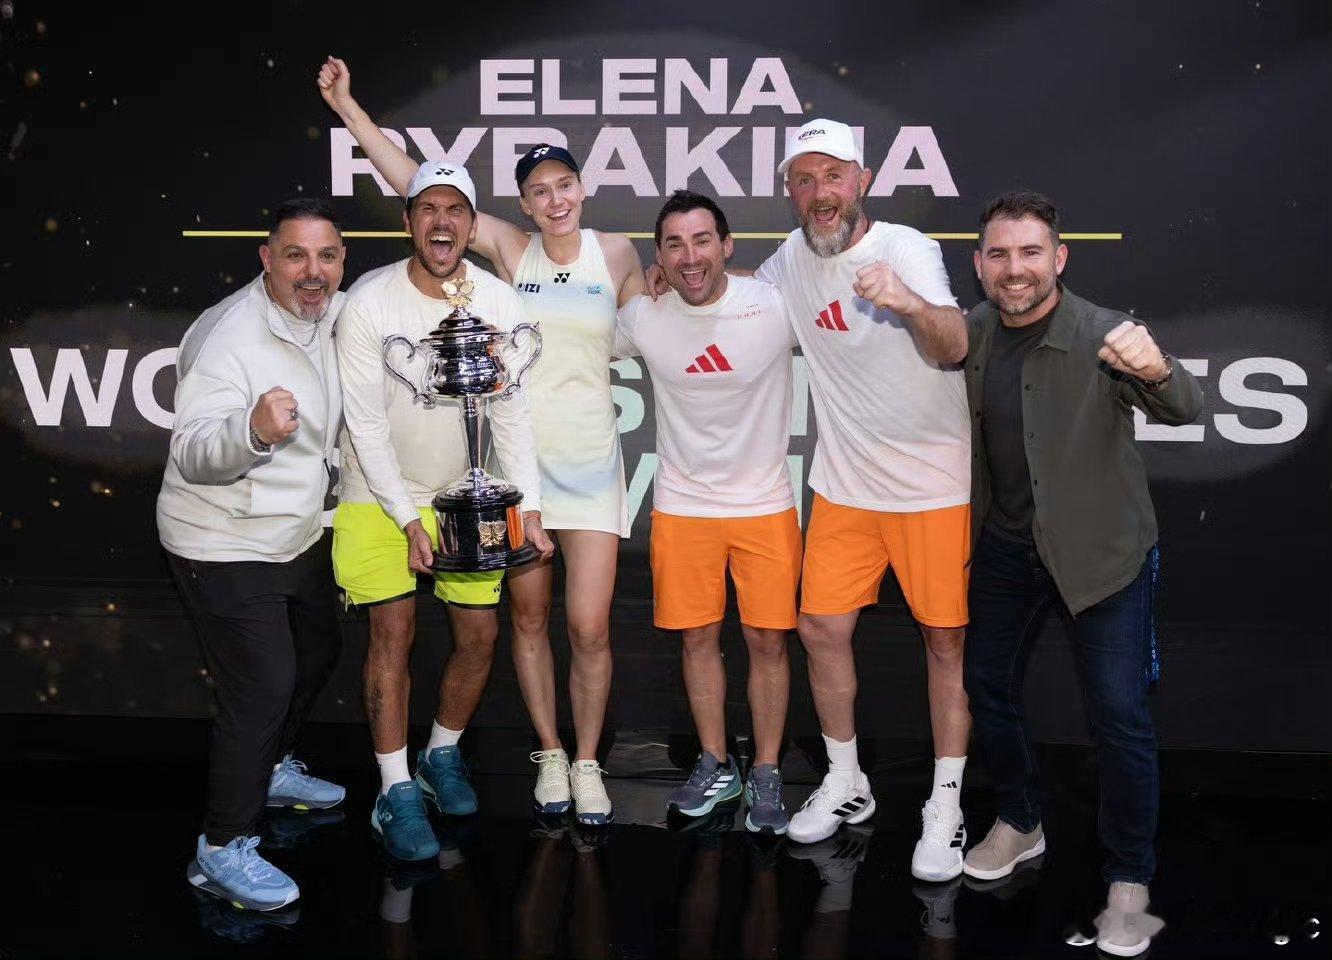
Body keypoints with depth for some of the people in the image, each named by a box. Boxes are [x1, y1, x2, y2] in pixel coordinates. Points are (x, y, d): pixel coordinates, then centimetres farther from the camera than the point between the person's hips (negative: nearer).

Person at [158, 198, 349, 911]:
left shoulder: (331, 314, -1)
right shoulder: (231, 340, -26)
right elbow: (192, 452, -32)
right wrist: (254, 430, -52)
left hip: (297, 534, 9)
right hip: (225, 549, -9)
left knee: (318, 652, 23)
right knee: (261, 691, -9)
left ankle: (271, 769, 47)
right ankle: (222, 851, 6)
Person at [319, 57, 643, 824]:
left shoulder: (616, 254, 1)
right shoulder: (511, 249, 0)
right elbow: (415, 184, -2)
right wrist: (347, 106, -4)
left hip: (590, 462, -1)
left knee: (589, 626, -3)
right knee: (530, 617, 10)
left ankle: (587, 764, 16)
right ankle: (550, 756, 27)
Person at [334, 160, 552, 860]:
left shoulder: (498, 301, -9)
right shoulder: (369, 302, -18)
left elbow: (511, 412, -4)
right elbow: (366, 424, -16)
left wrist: (529, 507, -10)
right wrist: (409, 520, -18)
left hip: (462, 490, 3)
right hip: (380, 493, -3)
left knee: (480, 633, 3)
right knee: (393, 632, -9)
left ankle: (442, 756, 27)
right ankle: (396, 795, 3)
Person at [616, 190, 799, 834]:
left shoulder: (776, 307, -14)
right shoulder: (642, 318, -7)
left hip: (765, 502, -1)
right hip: (681, 504, 2)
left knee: (768, 640, 3)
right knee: (698, 637, 10)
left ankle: (766, 775, 21)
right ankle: (715, 766, 28)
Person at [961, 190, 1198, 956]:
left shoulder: (1104, 336, -20)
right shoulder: (973, 333, -5)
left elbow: (1186, 408, -32)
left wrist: (1156, 371, -56)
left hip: (1102, 551, -5)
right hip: (1008, 546, 5)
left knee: (1120, 714, -3)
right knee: (988, 683, 16)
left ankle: (1131, 879, 16)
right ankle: (1020, 823, 39)